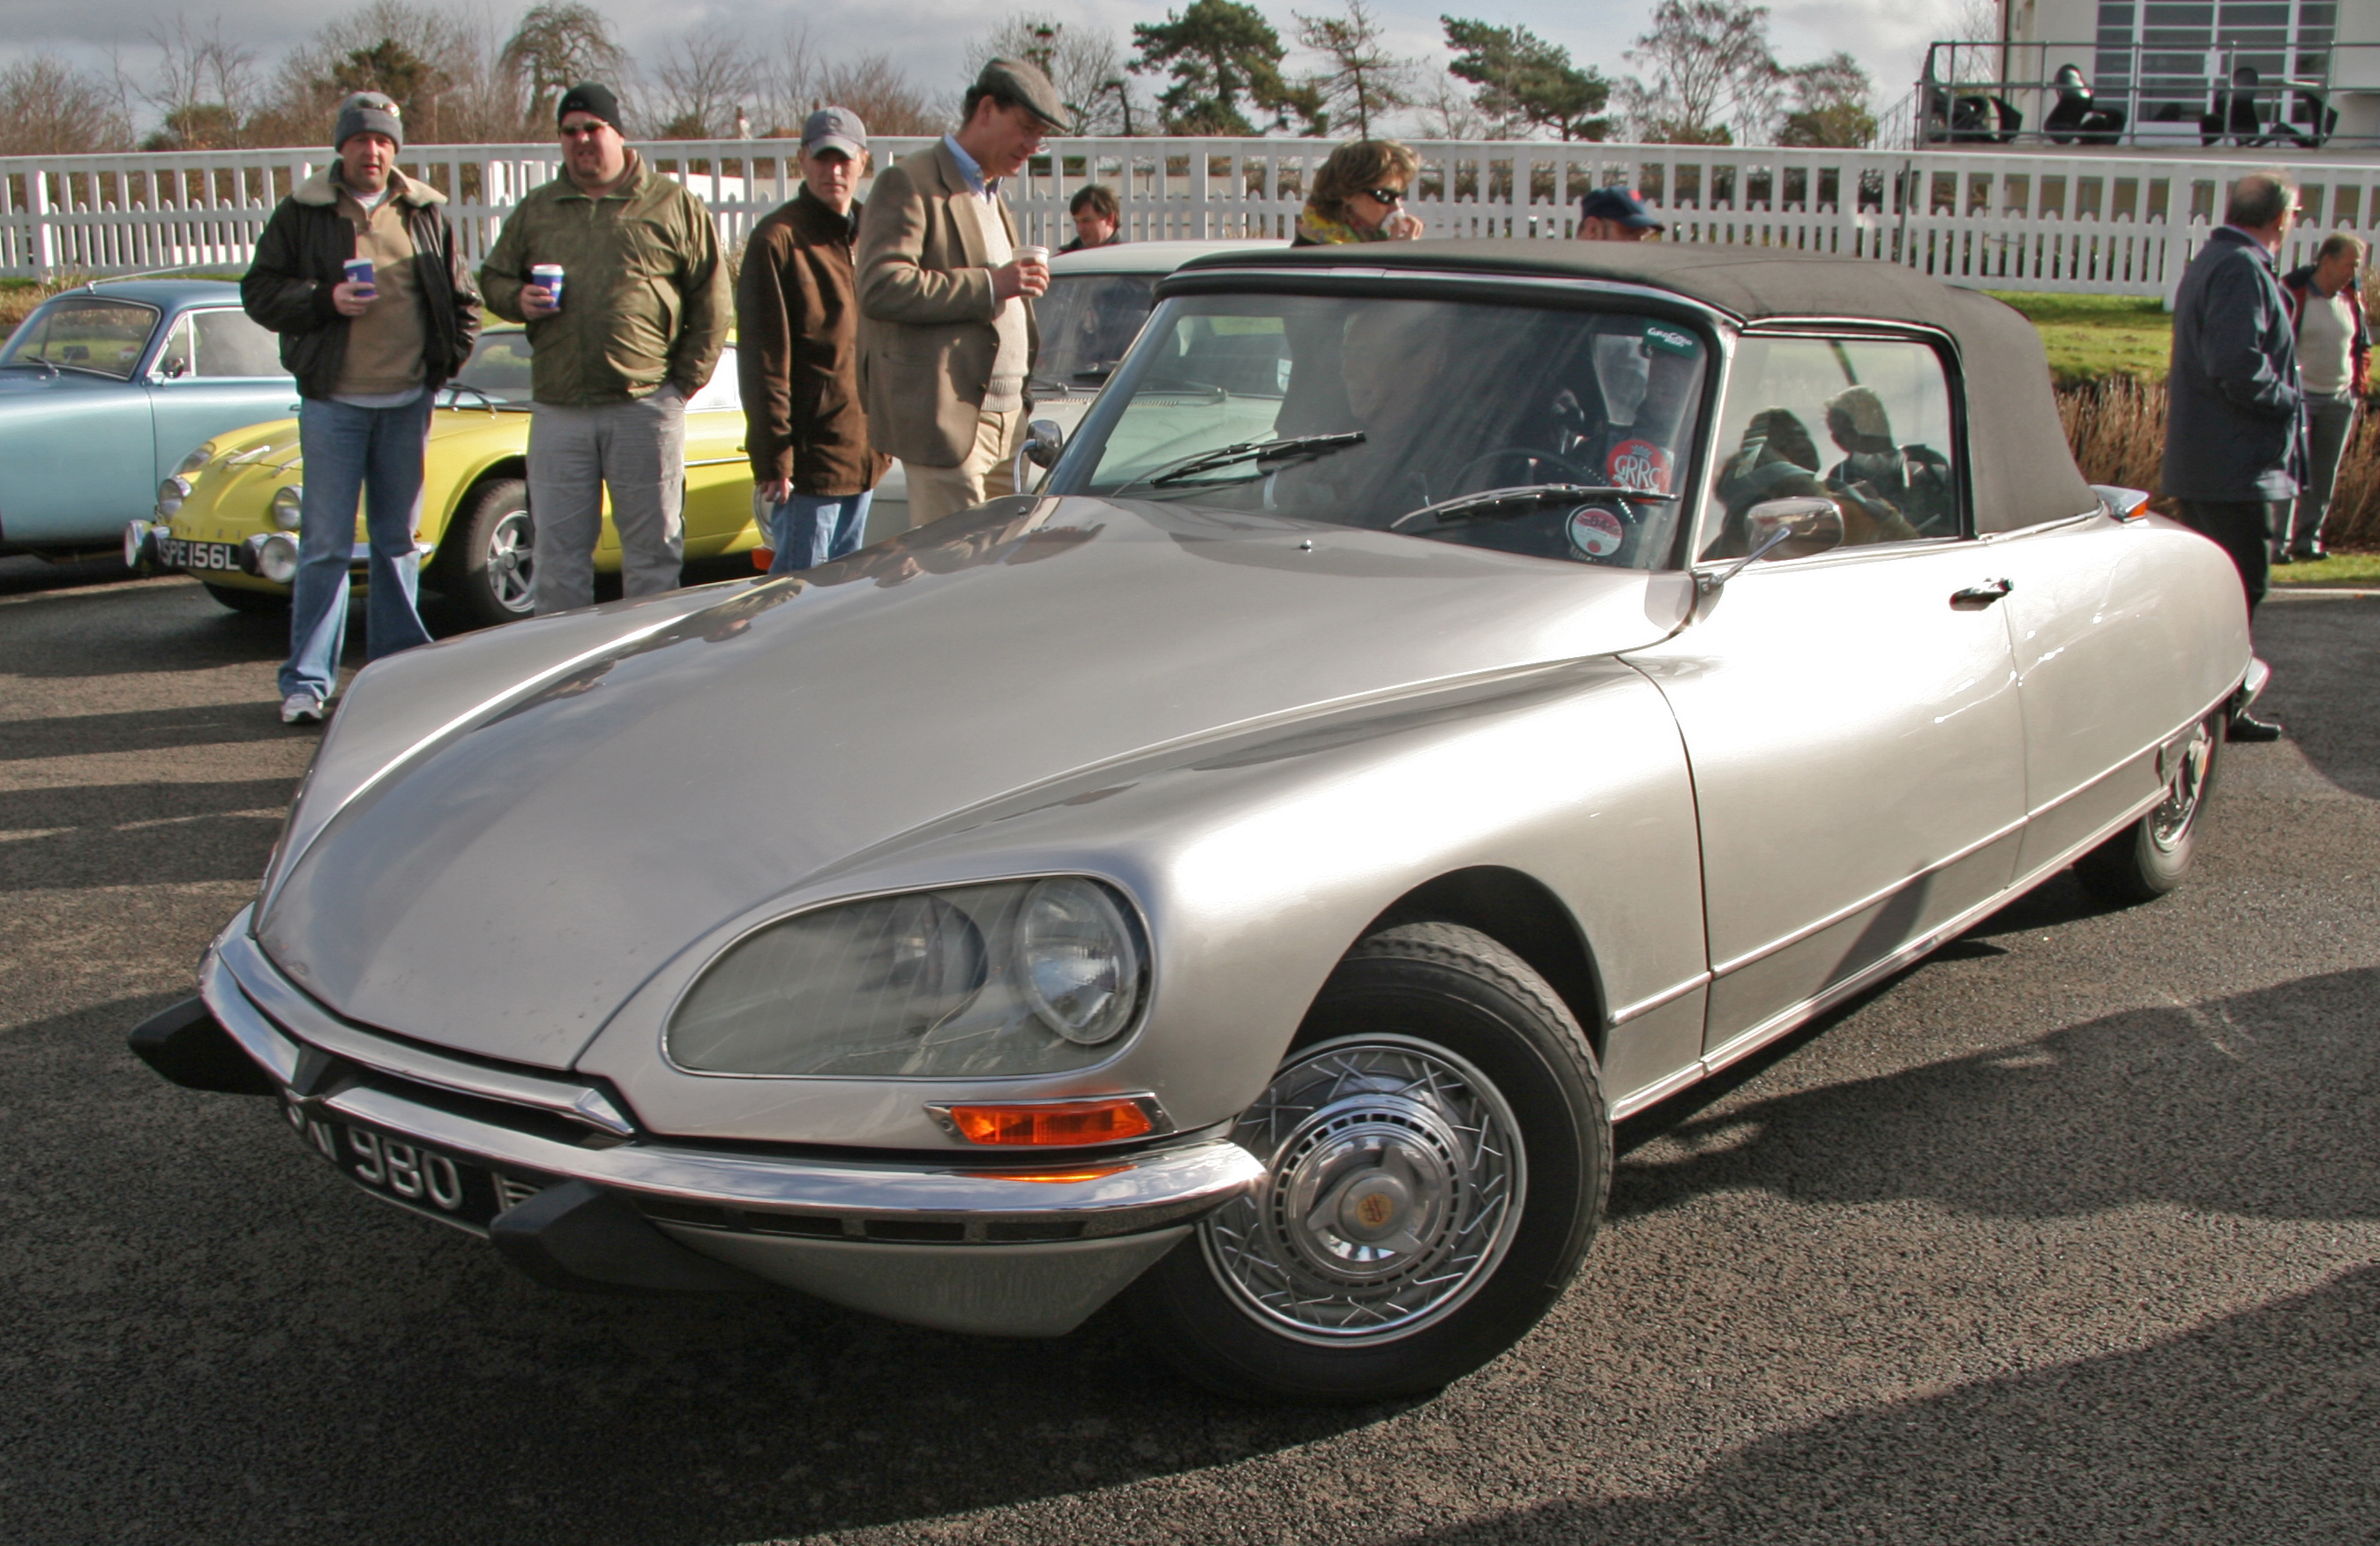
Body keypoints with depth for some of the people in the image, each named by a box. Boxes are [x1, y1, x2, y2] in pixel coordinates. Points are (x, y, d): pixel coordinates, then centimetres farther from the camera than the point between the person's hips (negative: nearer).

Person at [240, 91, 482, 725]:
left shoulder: (426, 214, 9)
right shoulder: (302, 214, 2)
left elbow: (462, 297, 14)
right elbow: (260, 292, 0)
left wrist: (450, 356, 2)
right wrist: (325, 300, -15)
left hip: (408, 402, 3)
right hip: (334, 403, -3)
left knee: (398, 540, 11)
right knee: (325, 546, -3)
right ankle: (307, 680, 2)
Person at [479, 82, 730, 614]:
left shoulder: (675, 204, 5)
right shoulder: (536, 209, 14)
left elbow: (711, 303, 3)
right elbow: (493, 276, 20)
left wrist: (687, 380, -4)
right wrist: (518, 299, -3)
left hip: (646, 406, -3)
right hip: (557, 407, 3)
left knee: (652, 549, 4)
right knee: (558, 552, 6)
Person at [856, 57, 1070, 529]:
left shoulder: (993, 198, 23)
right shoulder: (909, 185, -6)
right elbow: (881, 289, -19)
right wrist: (990, 285, -19)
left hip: (1007, 419, 9)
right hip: (947, 418, -8)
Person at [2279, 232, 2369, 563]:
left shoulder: (2352, 296, 8)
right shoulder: (2293, 293, -9)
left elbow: (2362, 341, 19)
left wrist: (2360, 383, 12)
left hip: (2339, 399, 6)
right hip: (2300, 396, -6)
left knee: (2324, 476, 7)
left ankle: (2307, 539, 15)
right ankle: (2279, 542, -5)